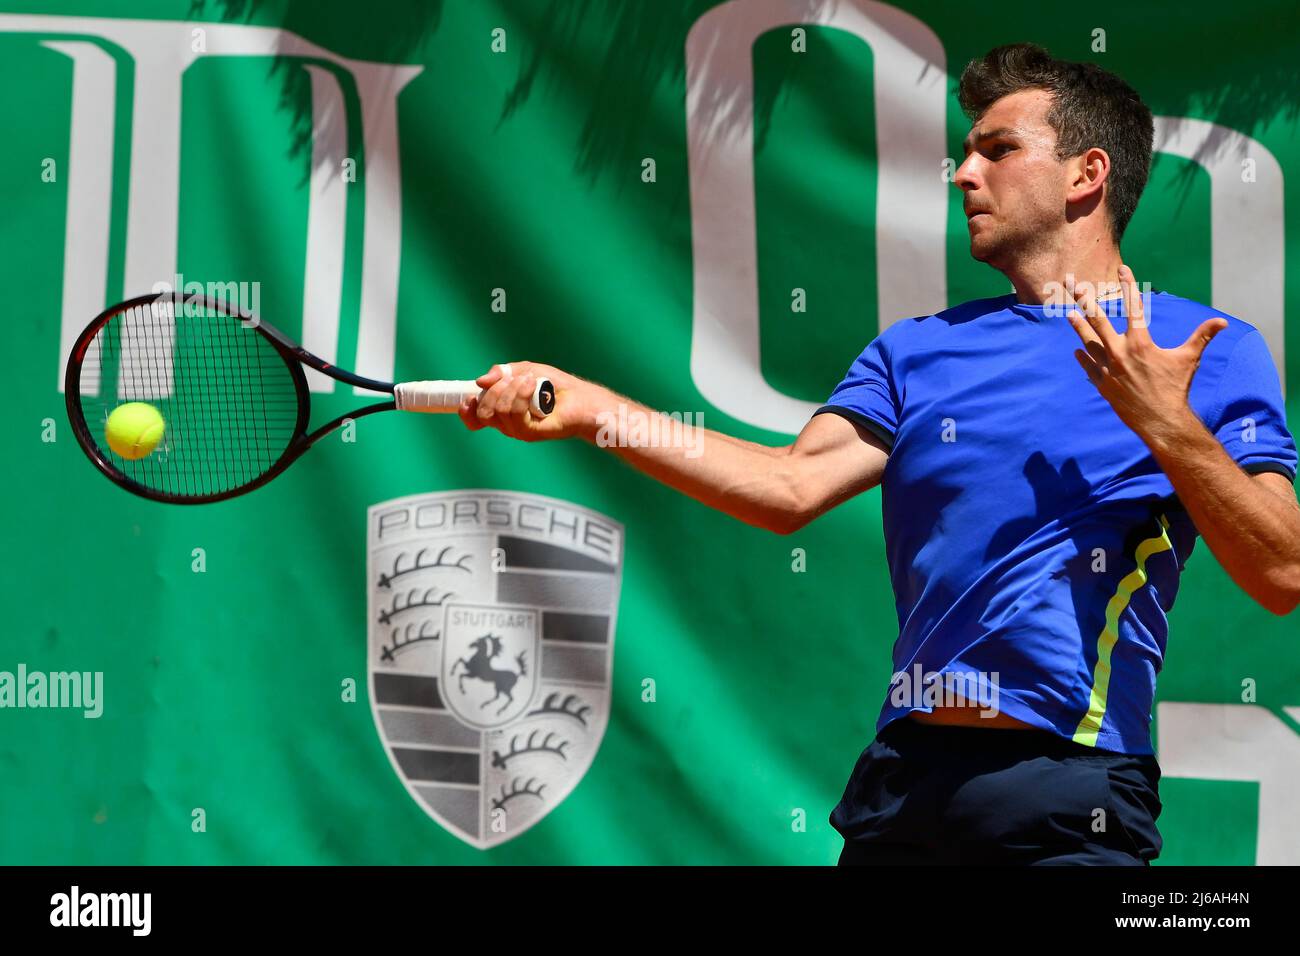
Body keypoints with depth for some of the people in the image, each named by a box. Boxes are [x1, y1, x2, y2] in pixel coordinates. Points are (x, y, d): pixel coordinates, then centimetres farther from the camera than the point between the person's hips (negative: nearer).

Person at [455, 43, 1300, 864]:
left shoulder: (1212, 349, 2)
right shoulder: (917, 349, 12)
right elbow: (791, 490, 0)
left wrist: (1166, 426, -18)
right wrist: (593, 409, -7)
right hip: (903, 774, 4)